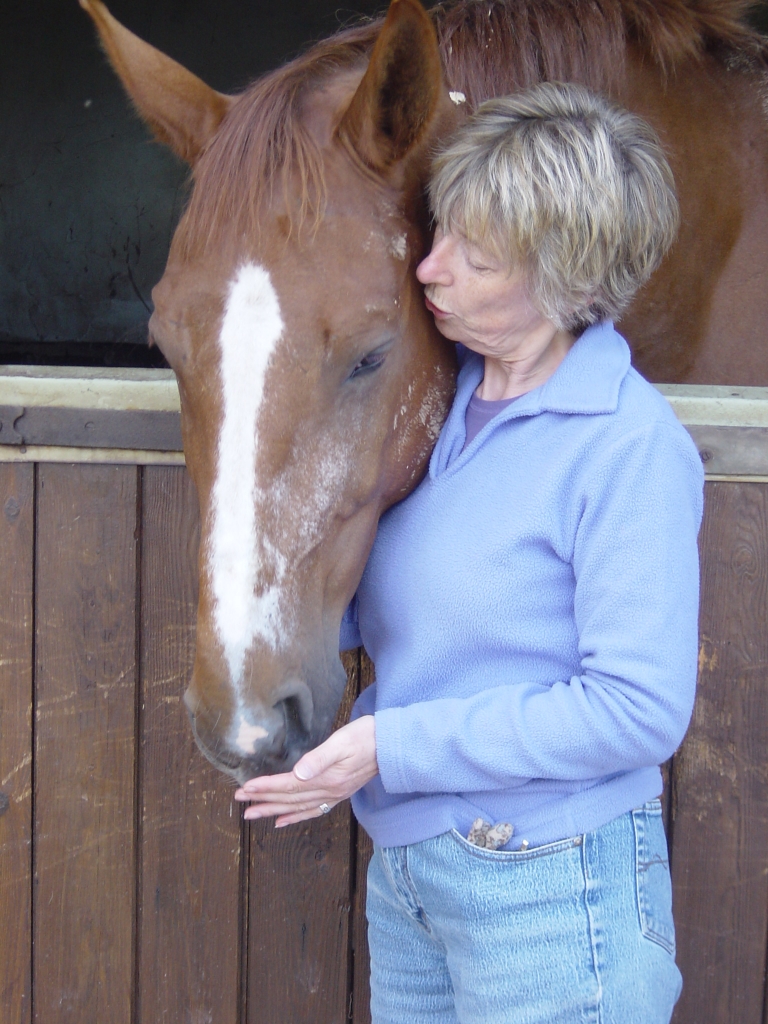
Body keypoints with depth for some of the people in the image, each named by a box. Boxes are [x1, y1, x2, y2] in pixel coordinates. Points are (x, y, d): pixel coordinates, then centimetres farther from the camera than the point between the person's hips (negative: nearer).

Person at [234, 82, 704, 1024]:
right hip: (404, 865, 7)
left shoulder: (631, 446, -20)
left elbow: (638, 710, -22)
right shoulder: (442, 390, 2)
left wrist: (395, 746, -23)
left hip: (547, 894, -7)